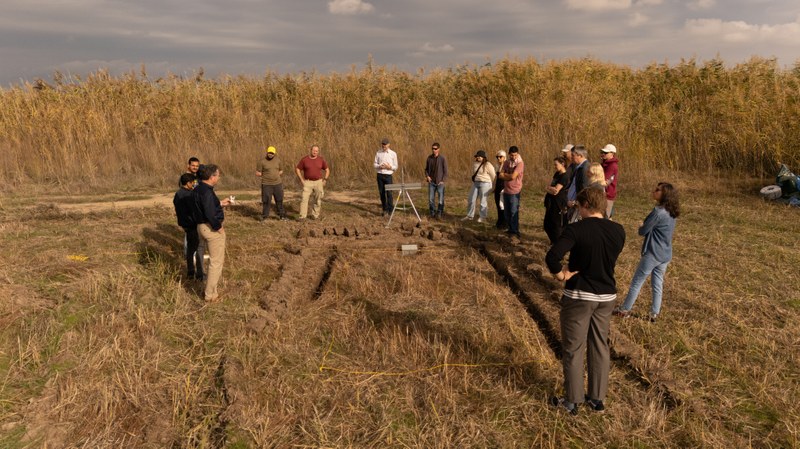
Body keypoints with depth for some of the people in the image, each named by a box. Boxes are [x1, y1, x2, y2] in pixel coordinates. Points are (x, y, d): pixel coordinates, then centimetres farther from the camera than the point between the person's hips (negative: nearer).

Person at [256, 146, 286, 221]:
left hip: (277, 184, 4)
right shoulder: (262, 162, -5)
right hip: (266, 185, -4)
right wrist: (266, 175, -3)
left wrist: (280, 173, 4)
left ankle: (281, 215, 21)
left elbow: (280, 171, 21)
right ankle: (264, 216, 10)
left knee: (279, 200, 10)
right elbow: (257, 173, -3)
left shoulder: (278, 161, 8)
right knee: (266, 201, -1)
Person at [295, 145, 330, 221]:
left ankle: (315, 215, 20)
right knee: (304, 199, -11)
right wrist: (301, 180, -5)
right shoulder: (304, 159, -5)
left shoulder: (321, 160, -2)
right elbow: (297, 169, 3)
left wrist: (325, 180, -1)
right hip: (308, 182, -1)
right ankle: (302, 216, -10)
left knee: (317, 200, 6)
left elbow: (327, 170, 8)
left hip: (318, 182, 1)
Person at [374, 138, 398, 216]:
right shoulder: (378, 153, 7)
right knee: (381, 192, 6)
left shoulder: (393, 154, 1)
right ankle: (384, 209, 15)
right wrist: (379, 166, -11)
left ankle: (390, 210, -1)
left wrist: (389, 167, -15)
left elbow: (395, 167, 6)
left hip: (388, 175, -2)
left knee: (389, 193, -7)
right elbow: (374, 164, 10)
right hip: (380, 175, 2)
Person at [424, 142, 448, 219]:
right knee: (431, 199, 5)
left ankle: (440, 214, 10)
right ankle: (433, 213, 17)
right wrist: (427, 176, -2)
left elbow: (445, 171, -3)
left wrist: (443, 181, -10)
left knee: (441, 199, 0)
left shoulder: (443, 159, -5)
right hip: (431, 182, 3)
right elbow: (426, 169, 16)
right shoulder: (429, 158, 5)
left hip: (440, 183, -3)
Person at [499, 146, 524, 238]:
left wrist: (504, 174, -3)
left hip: (514, 191, -7)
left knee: (514, 212, -7)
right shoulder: (506, 163, 9)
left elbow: (513, 176, -20)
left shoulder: (520, 163, -11)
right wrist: (509, 176, -13)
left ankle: (515, 232, -3)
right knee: (507, 212, 14)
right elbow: (501, 175, 1)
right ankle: (510, 229, 29)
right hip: (506, 190, 7)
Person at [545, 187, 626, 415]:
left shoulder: (576, 230, -18)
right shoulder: (618, 231, -1)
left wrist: (560, 275, -12)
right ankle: (597, 398, 28)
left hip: (579, 296, -5)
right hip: (607, 296, 5)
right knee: (600, 347, 17)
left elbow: (552, 257, -30)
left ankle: (572, 401, 18)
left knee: (573, 350, 8)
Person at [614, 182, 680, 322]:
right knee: (658, 283, 14)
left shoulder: (658, 211, -21)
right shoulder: (671, 213, 6)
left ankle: (625, 310, 15)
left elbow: (643, 231, -14)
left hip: (653, 254, -8)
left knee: (637, 282, 5)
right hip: (666, 254, 8)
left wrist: (640, 226, 6)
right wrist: (645, 225, 1)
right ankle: (654, 313, 20)